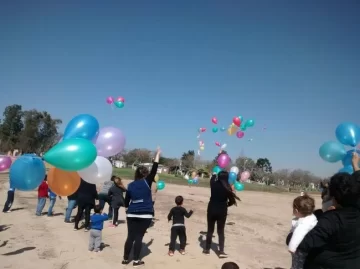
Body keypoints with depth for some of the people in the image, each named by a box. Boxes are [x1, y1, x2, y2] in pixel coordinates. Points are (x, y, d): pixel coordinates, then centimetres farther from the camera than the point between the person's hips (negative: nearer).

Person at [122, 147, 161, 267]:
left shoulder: (131, 185, 4)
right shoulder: (147, 182, -7)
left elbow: (126, 201, 9)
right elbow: (154, 170, -4)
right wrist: (157, 155, 2)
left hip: (132, 214, 3)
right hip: (145, 215, -3)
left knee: (130, 236, 10)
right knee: (139, 237, 3)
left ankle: (125, 259, 18)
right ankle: (136, 260, 10)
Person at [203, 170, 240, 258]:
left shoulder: (214, 184, -6)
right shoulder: (227, 188, -11)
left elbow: (213, 178, 19)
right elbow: (232, 201, -5)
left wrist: (215, 174, 40)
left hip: (212, 209, 1)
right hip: (222, 211, -1)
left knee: (210, 230, 14)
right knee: (221, 231, 10)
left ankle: (207, 249, 22)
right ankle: (221, 251, 5)